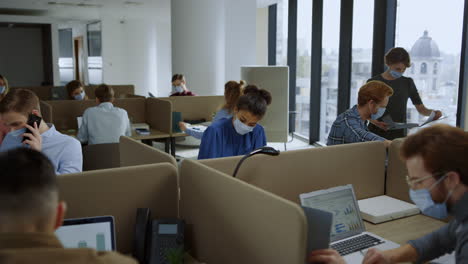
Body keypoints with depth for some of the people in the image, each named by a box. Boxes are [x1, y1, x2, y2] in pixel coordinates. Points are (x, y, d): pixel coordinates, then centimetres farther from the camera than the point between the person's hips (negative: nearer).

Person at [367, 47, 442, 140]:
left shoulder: (407, 83, 10)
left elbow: (421, 108, 11)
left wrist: (432, 112, -10)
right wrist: (375, 122, -18)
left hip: (399, 135, 2)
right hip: (376, 135, -2)